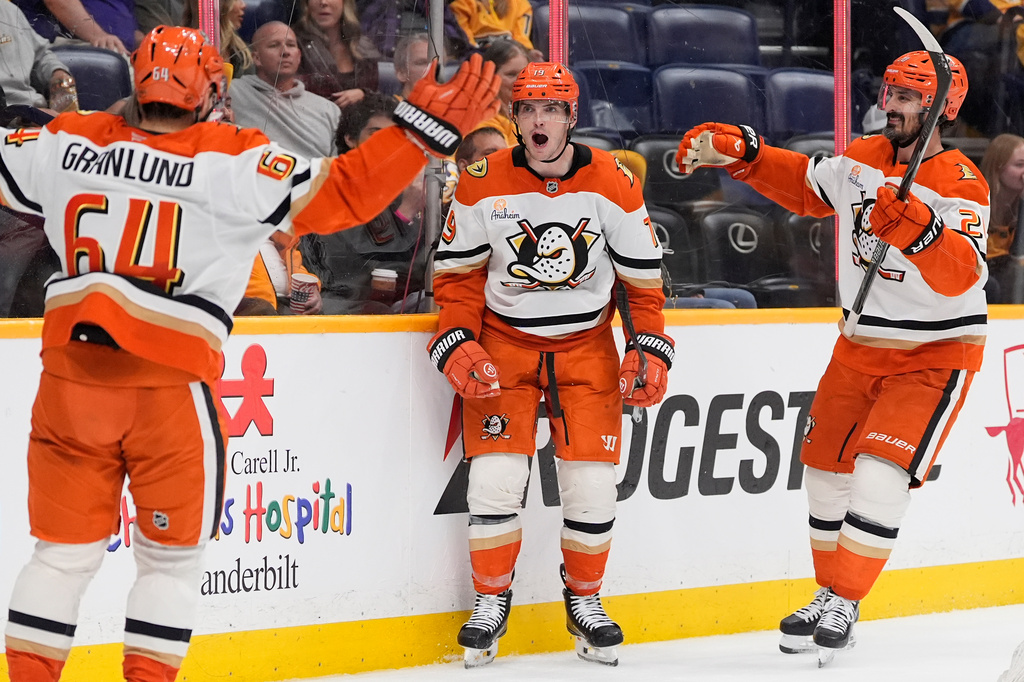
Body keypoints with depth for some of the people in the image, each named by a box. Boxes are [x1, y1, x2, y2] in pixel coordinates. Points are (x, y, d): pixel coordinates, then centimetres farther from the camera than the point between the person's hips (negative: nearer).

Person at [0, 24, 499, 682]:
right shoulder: (238, 160, -6)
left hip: (69, 376, 3)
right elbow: (343, 191, -11)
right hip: (170, 388, -3)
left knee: (65, 549, 14)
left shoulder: (66, 143, 4)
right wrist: (425, 128, -8)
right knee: (172, 555, 13)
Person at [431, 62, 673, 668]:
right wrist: (459, 345, -12)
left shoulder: (614, 184, -9)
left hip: (587, 347, 1)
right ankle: (491, 600, 9)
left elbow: (644, 276, 0)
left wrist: (649, 348, -6)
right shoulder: (482, 184, -10)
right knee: (495, 476, -11)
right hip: (503, 343, 0)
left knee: (592, 482, -4)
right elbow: (458, 272, -1)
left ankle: (585, 600, 19)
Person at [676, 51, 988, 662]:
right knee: (827, 470, 11)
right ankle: (829, 595, 28)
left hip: (936, 355, -7)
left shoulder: (961, 184, -19)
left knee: (881, 475, -17)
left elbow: (963, 274, -32)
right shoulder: (860, 161, 1)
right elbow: (802, 186, 19)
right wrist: (739, 152, 7)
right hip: (860, 348, 7)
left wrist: (916, 227, -48)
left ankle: (845, 604, -4)